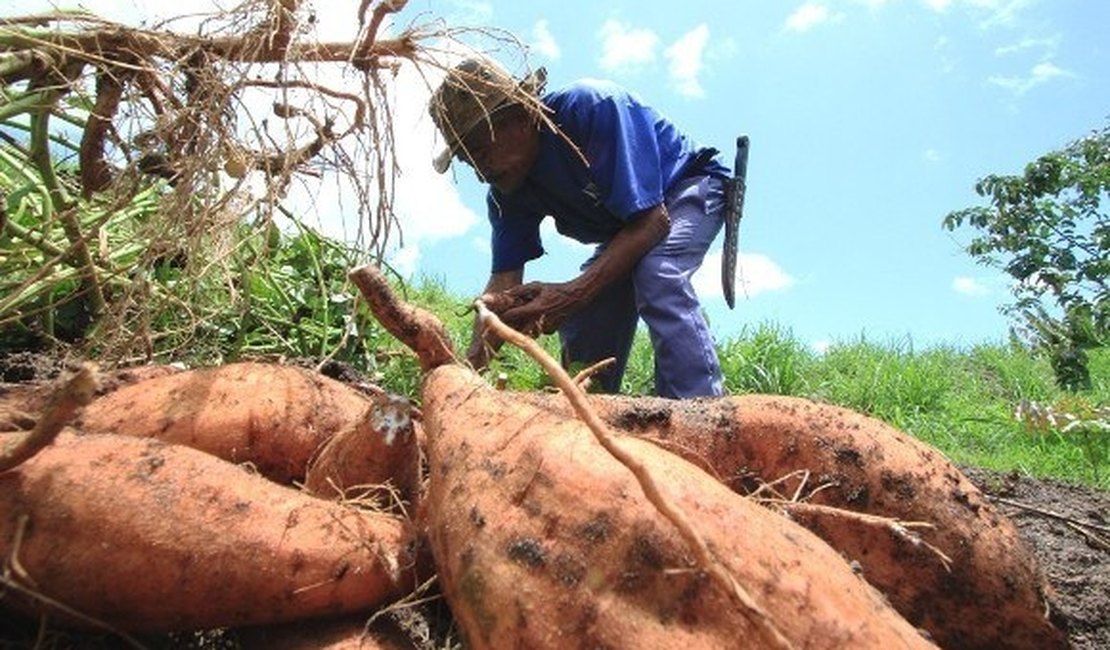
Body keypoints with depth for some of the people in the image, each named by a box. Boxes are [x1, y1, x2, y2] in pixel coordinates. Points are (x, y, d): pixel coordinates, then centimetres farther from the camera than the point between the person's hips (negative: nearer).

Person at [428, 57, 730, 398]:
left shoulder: (596, 106, -34)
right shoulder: (505, 192, -14)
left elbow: (652, 221, -37)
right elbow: (504, 283, -16)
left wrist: (572, 295, -47)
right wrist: (467, 367, -33)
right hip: (625, 232, 7)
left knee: (657, 274, -36)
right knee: (579, 329, -6)